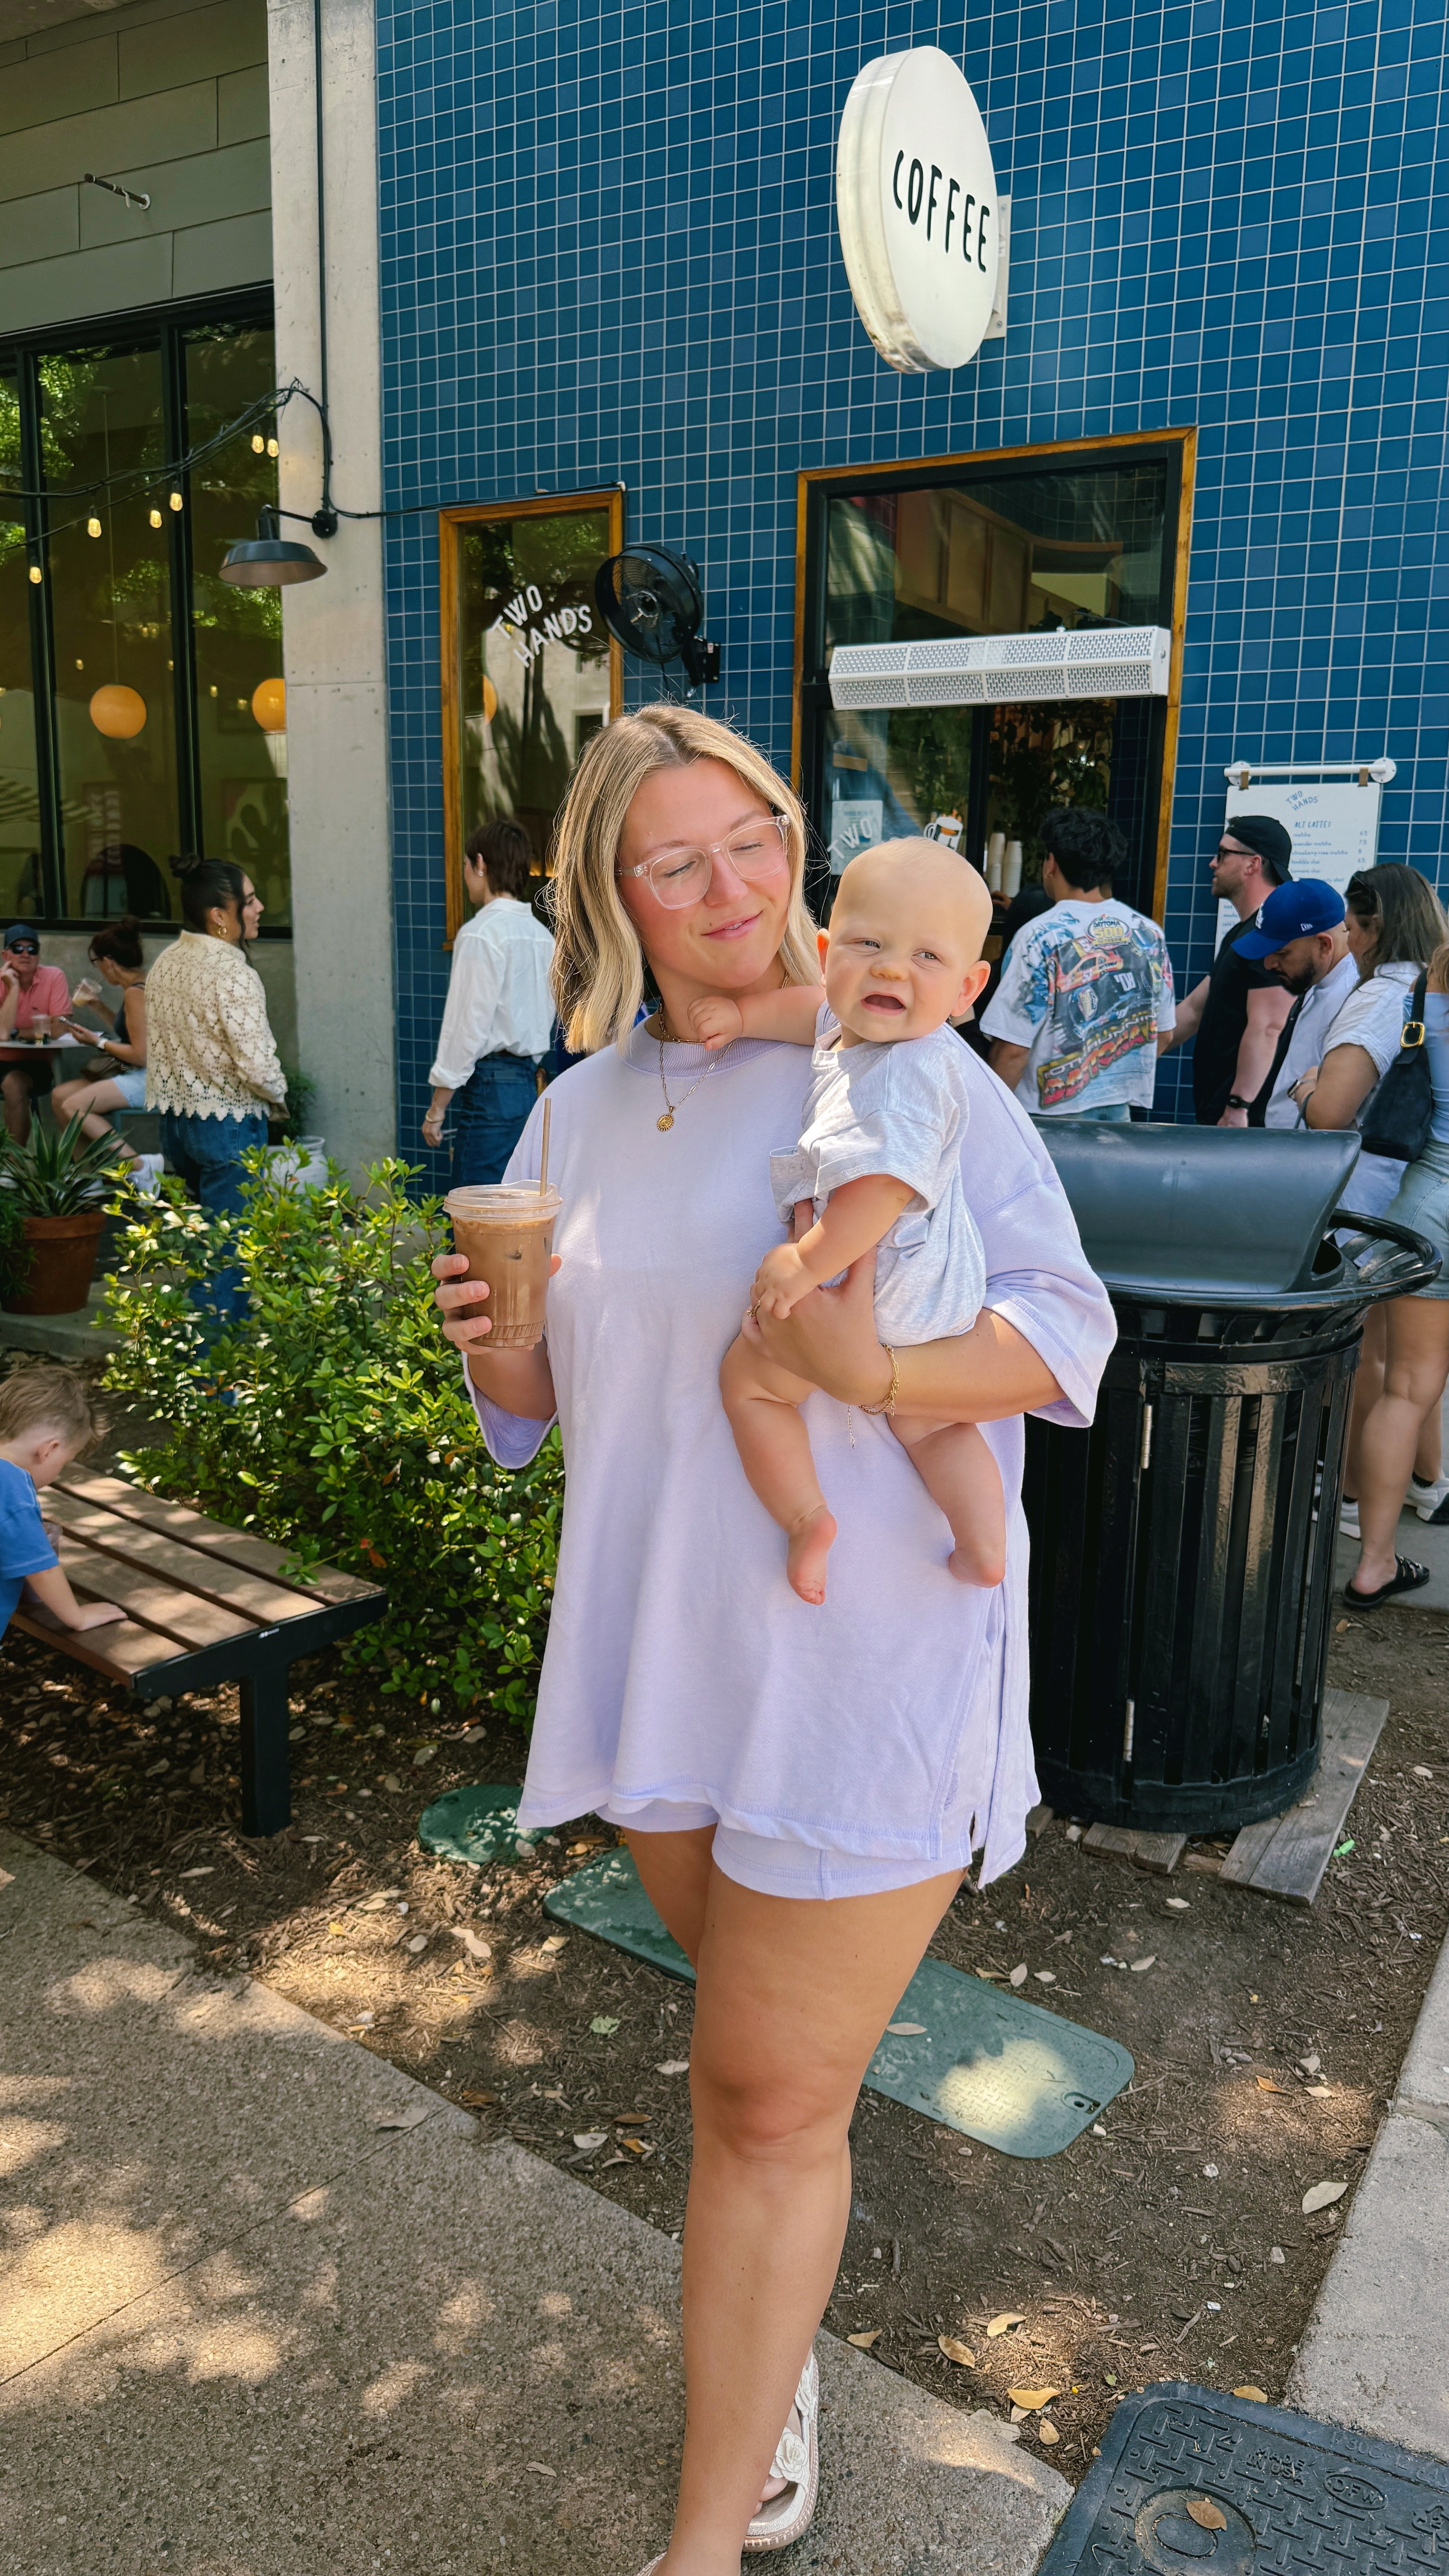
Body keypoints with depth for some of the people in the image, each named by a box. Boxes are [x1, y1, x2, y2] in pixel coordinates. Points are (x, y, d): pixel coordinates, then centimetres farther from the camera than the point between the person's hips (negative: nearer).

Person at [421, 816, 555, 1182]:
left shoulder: (480, 935, -12)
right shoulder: (541, 934, 12)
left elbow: (467, 1028, -13)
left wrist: (436, 1108, -8)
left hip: (491, 1087, -8)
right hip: (531, 1081, 8)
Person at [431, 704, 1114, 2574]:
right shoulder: (582, 1111, 6)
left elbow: (1068, 1327, -11)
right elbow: (545, 1400, 12)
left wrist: (871, 1371, -29)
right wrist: (500, 1348, -11)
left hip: (868, 1666, -5)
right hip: (665, 1647, 5)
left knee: (770, 2098, 5)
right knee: (752, 2039, 24)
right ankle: (775, 2345, 50)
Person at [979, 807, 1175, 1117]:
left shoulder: (1040, 937, -14)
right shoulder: (1150, 934, 3)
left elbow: (1013, 1048, -16)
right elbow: (1163, 1033, 11)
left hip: (1052, 1112, -5)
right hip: (1121, 1113, 5)